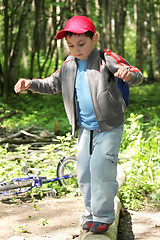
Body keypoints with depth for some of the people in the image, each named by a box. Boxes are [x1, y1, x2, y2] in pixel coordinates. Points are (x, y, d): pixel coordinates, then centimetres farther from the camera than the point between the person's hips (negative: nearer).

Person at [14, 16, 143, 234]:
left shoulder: (106, 59, -12)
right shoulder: (69, 65, 5)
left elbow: (138, 77, -16)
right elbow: (52, 85, 16)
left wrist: (128, 73, -40)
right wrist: (31, 84, -2)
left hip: (109, 128, -6)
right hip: (85, 129, 6)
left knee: (101, 170, -9)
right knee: (84, 173, 10)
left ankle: (103, 216, 7)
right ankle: (91, 213, 26)